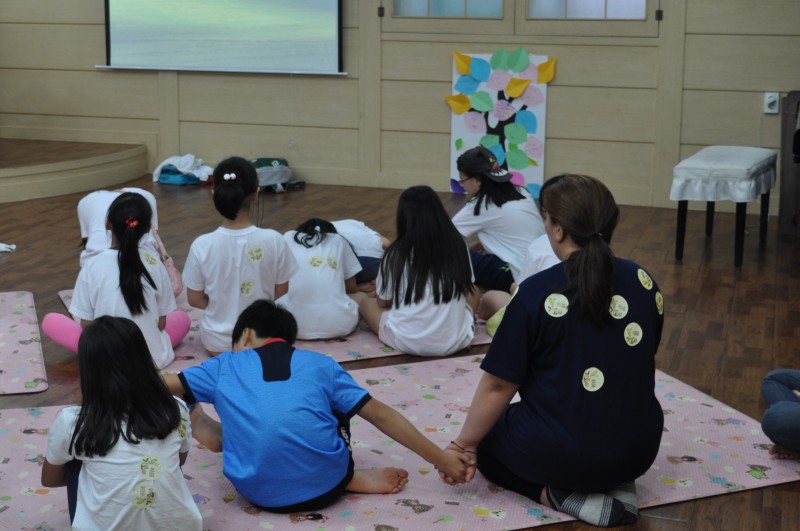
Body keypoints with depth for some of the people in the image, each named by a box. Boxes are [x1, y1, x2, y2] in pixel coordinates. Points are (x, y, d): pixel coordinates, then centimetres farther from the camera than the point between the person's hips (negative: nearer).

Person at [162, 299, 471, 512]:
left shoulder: (225, 365, 13)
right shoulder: (320, 365, 12)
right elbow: (381, 415, 9)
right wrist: (441, 459, 12)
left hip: (259, 492, -2)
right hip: (324, 485, 3)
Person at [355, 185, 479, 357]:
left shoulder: (396, 253, -10)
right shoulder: (458, 245, -4)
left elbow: (383, 302, 4)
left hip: (407, 342, -3)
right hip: (455, 341, 3)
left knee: (360, 298, 21)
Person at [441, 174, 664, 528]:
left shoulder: (538, 293, -17)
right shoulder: (644, 283, -2)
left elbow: (498, 385, -11)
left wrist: (464, 444, 3)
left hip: (562, 452, -5)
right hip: (639, 449, 5)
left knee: (487, 441, 25)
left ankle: (557, 493, -1)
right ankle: (616, 485, 8)